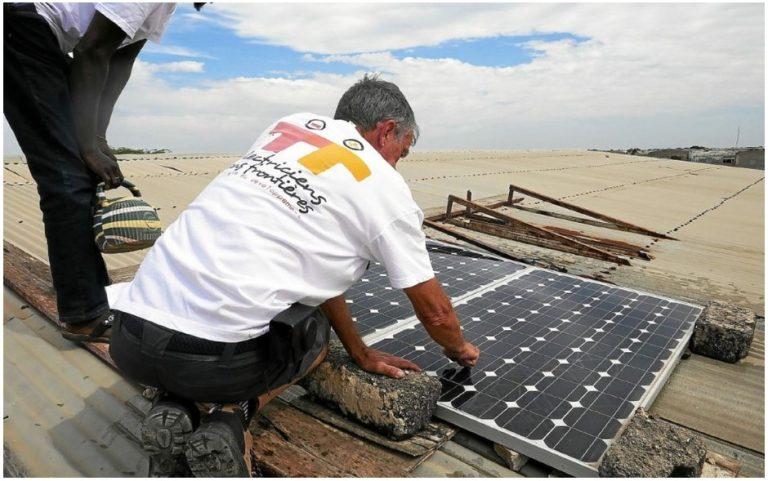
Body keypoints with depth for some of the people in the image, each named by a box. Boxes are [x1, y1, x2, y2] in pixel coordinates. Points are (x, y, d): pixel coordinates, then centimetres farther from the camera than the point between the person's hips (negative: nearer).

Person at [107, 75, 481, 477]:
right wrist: (461, 350, 35)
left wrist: (360, 351, 30)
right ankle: (232, 414, 3)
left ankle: (181, 409, 11)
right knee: (314, 329, 25)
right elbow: (434, 311, 10)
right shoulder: (385, 187, 1)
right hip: (211, 357, -5)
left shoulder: (289, 125, 17)